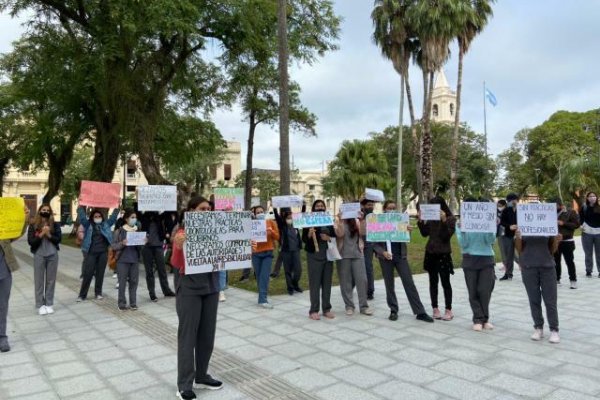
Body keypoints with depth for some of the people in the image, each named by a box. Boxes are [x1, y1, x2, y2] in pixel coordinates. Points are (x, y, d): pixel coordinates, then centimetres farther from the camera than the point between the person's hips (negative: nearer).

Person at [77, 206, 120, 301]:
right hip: (91, 253, -2)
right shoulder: (88, 224, 4)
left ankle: (98, 293, 19)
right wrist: (81, 206, -18)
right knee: (88, 273, 1)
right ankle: (82, 294, 10)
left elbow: (114, 216, 6)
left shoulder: (106, 224, 8)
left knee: (100, 273, 8)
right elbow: (81, 216, -6)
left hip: (103, 253, 2)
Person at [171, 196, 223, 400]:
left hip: (211, 286, 5)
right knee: (188, 335, 2)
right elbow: (177, 264, -12)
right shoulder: (182, 232, -8)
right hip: (189, 289, -5)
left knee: (207, 334, 13)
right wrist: (178, 247, -31)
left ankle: (202, 376, 28)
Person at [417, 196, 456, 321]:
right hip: (430, 253, 5)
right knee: (433, 282, 8)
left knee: (445, 282, 1)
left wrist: (444, 220, -26)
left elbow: (447, 235, -16)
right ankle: (435, 308, 15)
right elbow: (425, 234, 4)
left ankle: (449, 310, 10)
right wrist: (421, 220, -6)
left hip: (443, 254, -4)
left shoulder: (450, 219, -7)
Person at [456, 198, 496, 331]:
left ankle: (484, 319, 16)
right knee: (473, 292, 3)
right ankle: (478, 319, 12)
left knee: (485, 291, 0)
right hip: (470, 261, 0)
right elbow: (463, 244, -8)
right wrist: (462, 231, -21)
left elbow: (491, 241, -5)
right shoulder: (461, 224, -1)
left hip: (486, 260, 0)